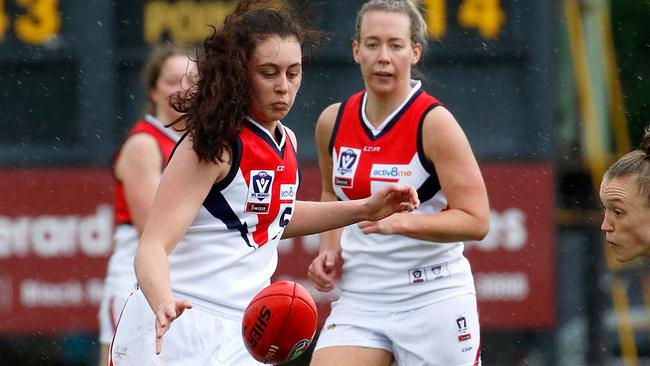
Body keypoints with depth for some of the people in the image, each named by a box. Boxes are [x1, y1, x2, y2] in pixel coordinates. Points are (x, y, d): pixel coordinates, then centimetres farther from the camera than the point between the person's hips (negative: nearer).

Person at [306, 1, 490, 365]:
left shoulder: (434, 123, -12)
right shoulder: (333, 122, 4)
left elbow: (475, 220, -15)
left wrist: (400, 222, -28)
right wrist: (330, 248, 7)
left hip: (433, 298, -4)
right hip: (360, 299, 4)